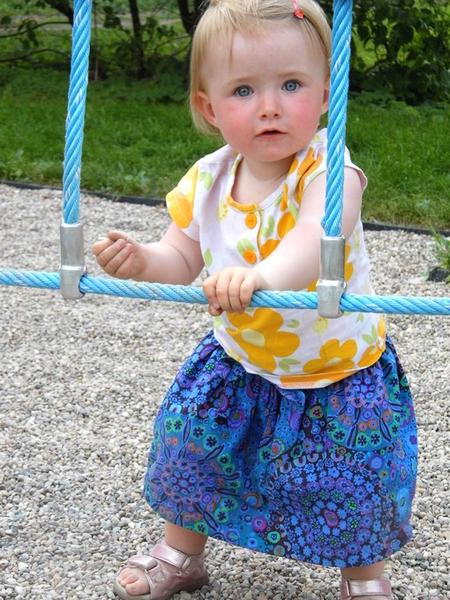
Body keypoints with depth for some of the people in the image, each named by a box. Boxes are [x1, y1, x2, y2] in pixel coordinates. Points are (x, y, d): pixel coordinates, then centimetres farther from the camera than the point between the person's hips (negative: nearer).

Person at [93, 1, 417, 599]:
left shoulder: (325, 168, -27)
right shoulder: (208, 180, -11)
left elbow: (318, 235, -47)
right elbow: (184, 260, -1)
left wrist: (264, 274, -66)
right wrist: (142, 261, -24)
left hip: (338, 371, -4)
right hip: (239, 364, 5)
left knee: (353, 488, 5)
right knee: (191, 450, 14)